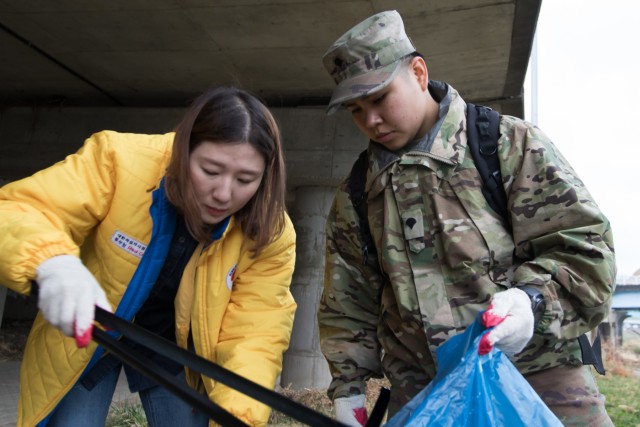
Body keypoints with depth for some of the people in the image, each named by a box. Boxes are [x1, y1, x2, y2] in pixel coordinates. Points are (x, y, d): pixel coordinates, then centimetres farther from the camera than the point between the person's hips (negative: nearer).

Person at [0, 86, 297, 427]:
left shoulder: (271, 235, -24)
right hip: (80, 336, -1)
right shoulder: (119, 159, -30)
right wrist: (53, 264, -53)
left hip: (176, 347, 2)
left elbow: (255, 335, -25)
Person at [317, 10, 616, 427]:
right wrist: (348, 385, 10)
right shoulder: (355, 195, 9)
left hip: (539, 376, -2)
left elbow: (582, 242, -5)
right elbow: (347, 302, 14)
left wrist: (535, 298, -22)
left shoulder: (510, 143, -4)